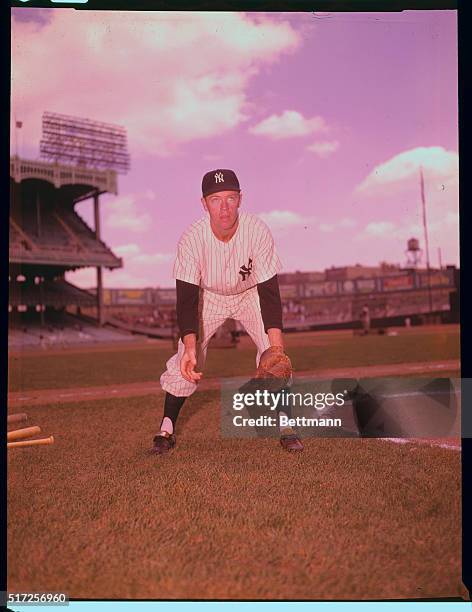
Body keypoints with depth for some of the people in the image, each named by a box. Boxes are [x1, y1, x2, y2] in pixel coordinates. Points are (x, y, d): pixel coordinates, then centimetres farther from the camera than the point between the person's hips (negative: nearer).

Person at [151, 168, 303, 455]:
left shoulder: (258, 230, -30)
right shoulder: (192, 238, -29)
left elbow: (269, 292, -28)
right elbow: (187, 298, -30)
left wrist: (277, 346, -40)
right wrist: (190, 348, -45)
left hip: (251, 294, 0)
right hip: (208, 297, 0)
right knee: (184, 360, -10)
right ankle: (167, 428, 8)